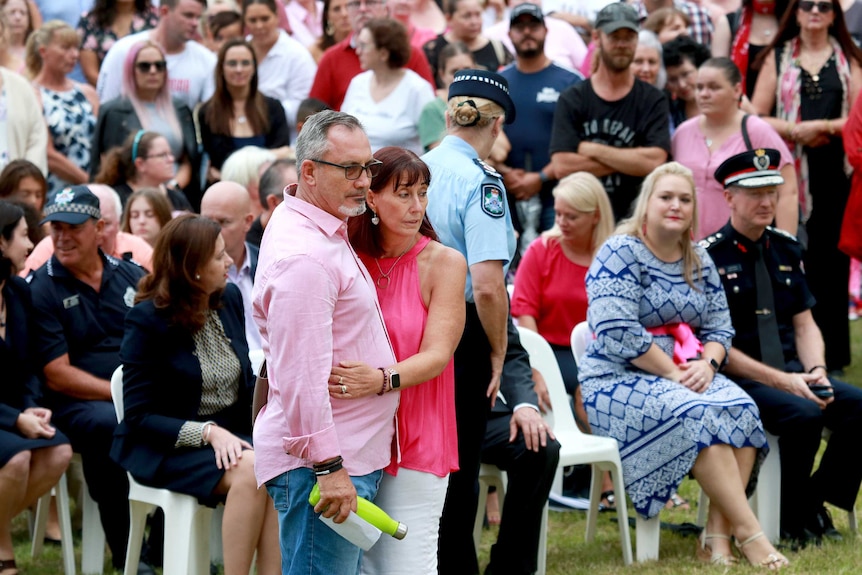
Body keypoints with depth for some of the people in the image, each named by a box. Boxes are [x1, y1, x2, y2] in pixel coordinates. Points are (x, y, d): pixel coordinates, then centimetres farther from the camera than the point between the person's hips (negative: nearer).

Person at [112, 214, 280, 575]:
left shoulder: (230, 299, 7)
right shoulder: (147, 320, -9)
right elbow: (139, 417, -10)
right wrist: (207, 433, -22)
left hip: (230, 434, 5)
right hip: (166, 448, -5)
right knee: (251, 470, -33)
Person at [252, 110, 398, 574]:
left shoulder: (325, 235, 16)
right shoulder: (303, 255, -19)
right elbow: (301, 374, -23)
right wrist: (327, 466, -24)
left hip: (348, 457, 11)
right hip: (321, 464, -11)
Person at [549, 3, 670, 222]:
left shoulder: (652, 100, 4)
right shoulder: (572, 100, 5)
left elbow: (654, 161, -11)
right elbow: (562, 166, -7)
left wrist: (592, 150, -6)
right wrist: (629, 160, -8)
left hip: (632, 219, -1)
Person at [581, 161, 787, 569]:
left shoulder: (699, 262, 14)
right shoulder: (620, 254, -8)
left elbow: (720, 328, 12)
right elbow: (618, 333, -18)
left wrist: (707, 365, -10)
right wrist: (672, 372, -18)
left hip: (686, 374, 6)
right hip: (620, 380, -6)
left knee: (741, 409, -24)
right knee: (698, 415, -33)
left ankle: (718, 534, -27)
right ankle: (748, 531, -31)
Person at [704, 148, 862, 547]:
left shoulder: (787, 249, 13)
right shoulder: (708, 256, -7)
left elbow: (804, 324, 13)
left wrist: (816, 371, -8)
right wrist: (781, 381, -18)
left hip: (792, 373, 6)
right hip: (739, 380, -6)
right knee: (803, 414, -32)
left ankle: (816, 505, -2)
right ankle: (790, 518, -10)